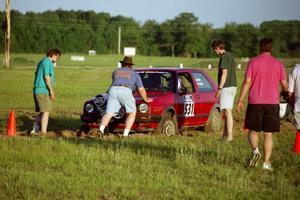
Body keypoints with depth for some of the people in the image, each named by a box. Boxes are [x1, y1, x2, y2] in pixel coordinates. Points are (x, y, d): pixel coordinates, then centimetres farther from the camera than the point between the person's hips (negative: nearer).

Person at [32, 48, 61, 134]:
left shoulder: (42, 62, 20)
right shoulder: (47, 62, -10)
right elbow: (46, 76, -19)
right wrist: (51, 90, -18)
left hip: (37, 90, 10)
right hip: (43, 91, -10)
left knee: (42, 112, 15)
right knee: (46, 111, -9)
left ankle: (35, 130, 16)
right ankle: (43, 132, -14)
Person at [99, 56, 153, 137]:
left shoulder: (115, 72, 34)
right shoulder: (135, 74, 28)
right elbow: (141, 90, 28)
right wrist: (146, 99, 46)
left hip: (113, 90, 2)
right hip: (125, 91, -2)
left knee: (109, 114, -4)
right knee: (132, 112, 14)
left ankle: (101, 128, -32)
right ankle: (125, 133, -3)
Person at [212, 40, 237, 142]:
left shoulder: (224, 57, -12)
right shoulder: (230, 55, 17)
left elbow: (224, 73, -19)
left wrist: (220, 88, -19)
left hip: (226, 87, -10)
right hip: (232, 86, 10)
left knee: (227, 111, -11)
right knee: (226, 111, 14)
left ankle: (229, 135, -15)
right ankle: (225, 135, 20)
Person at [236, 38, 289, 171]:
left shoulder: (253, 62, -2)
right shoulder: (278, 64, 2)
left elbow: (247, 82, -8)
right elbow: (284, 85, 4)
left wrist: (240, 100, -4)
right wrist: (286, 91, 28)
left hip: (255, 102, -1)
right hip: (272, 102, 1)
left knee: (253, 131, 11)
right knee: (268, 134, 5)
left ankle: (255, 150, -15)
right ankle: (266, 162, 1)